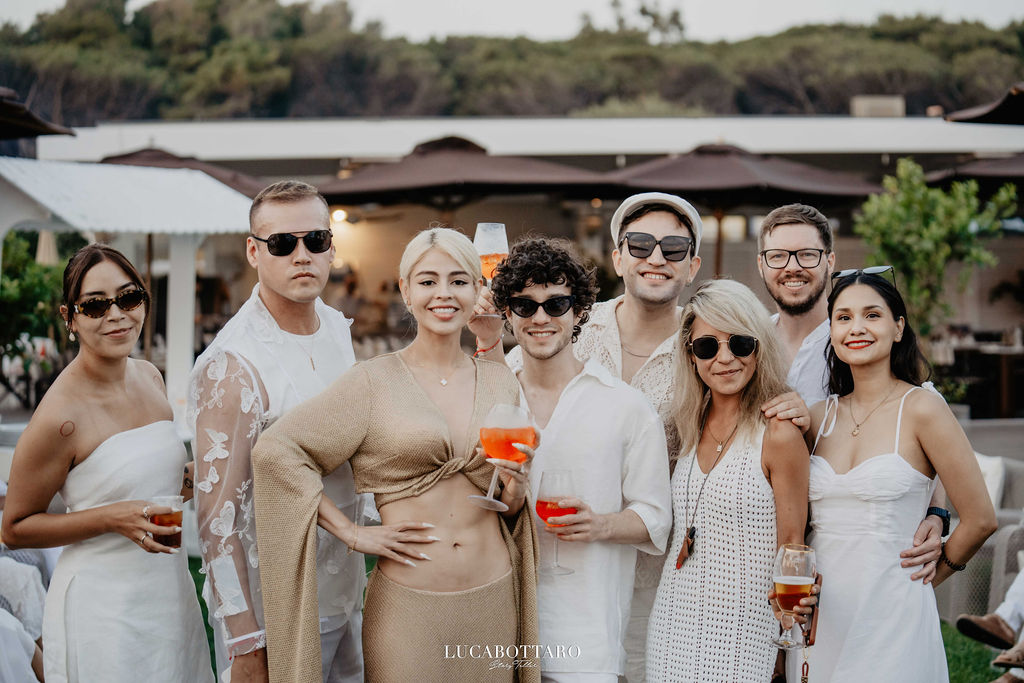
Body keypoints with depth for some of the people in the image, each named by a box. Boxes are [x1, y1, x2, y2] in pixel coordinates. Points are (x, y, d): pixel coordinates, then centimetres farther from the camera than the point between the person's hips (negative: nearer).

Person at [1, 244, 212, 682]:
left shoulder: (149, 377, 4)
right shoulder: (60, 415, -18)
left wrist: (187, 479, 1)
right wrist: (114, 518, -21)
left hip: (170, 589, 7)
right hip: (104, 606, -7)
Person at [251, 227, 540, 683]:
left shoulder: (501, 384, 8)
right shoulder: (375, 382, -4)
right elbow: (274, 451, -10)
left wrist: (515, 491, -6)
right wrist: (351, 533, -11)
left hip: (494, 599, 4)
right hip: (407, 605, -4)